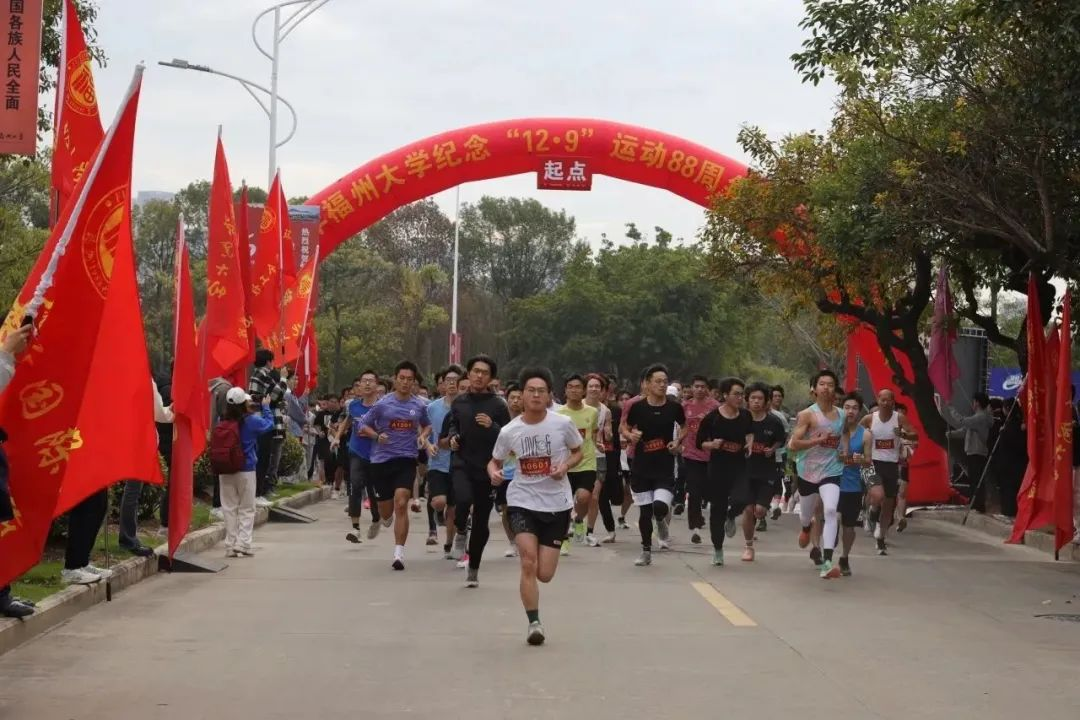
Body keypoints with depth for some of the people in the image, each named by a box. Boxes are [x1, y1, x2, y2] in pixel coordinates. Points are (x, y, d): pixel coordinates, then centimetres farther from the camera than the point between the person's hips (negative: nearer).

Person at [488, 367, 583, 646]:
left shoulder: (563, 423, -7)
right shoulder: (509, 431, -5)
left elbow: (578, 452, 8)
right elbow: (494, 461, 10)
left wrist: (565, 466, -13)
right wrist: (494, 473, -13)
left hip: (557, 504, 0)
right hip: (522, 502, 0)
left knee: (544, 574, 2)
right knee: (528, 562, -18)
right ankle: (533, 622, -5)